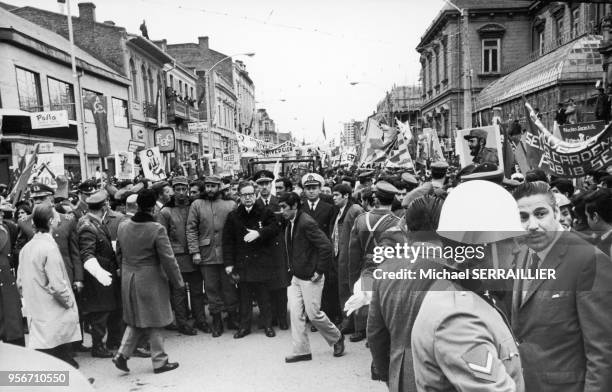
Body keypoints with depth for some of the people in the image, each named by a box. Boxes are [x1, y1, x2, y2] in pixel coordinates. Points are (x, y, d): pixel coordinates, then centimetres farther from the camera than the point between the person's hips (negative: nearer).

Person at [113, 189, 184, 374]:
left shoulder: (123, 226, -2)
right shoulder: (157, 229, -19)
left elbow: (119, 253, 10)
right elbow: (168, 260, -15)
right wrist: (178, 281, -3)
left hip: (128, 280, 5)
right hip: (150, 280, -5)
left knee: (135, 320, 22)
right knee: (154, 321, 9)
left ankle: (122, 354, 15)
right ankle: (159, 361, 20)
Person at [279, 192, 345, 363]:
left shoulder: (307, 223, -20)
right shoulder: (290, 224, 7)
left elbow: (327, 247, -23)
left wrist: (319, 271, -19)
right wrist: (293, 267, 16)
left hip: (310, 278, -8)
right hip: (296, 277, 8)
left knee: (313, 313, 0)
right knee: (295, 313, 5)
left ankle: (337, 338, 26)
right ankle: (301, 351, 16)